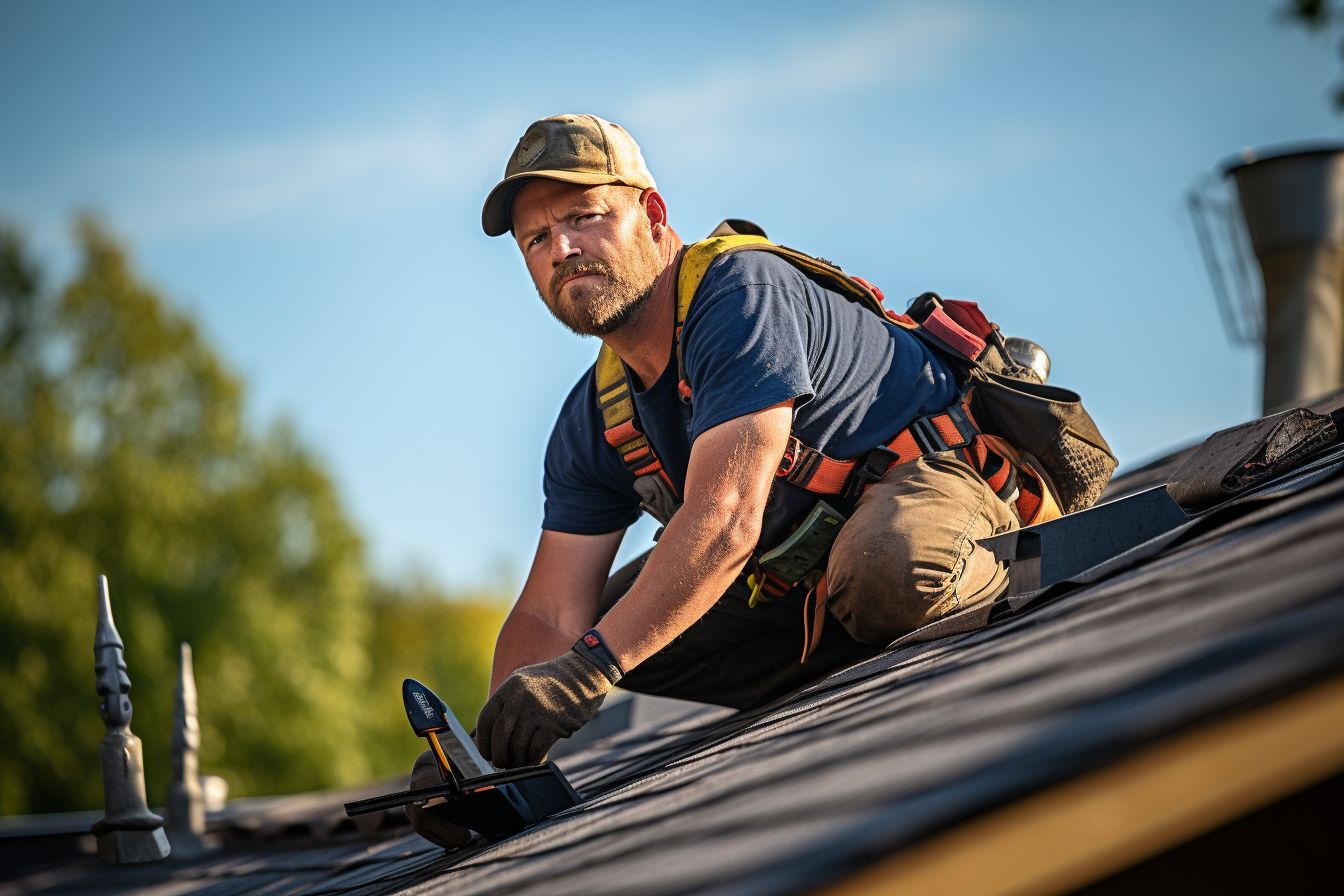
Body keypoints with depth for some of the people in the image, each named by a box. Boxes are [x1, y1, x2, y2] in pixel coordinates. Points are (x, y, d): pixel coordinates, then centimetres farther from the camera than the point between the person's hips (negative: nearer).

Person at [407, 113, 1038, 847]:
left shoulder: (742, 293, -25)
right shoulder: (593, 425, 0)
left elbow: (726, 518, -37)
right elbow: (551, 615, -4)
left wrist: (589, 664, -44)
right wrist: (491, 749, -25)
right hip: (804, 563, 8)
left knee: (881, 570, -42)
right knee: (627, 622, -4)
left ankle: (1006, 586, -8)